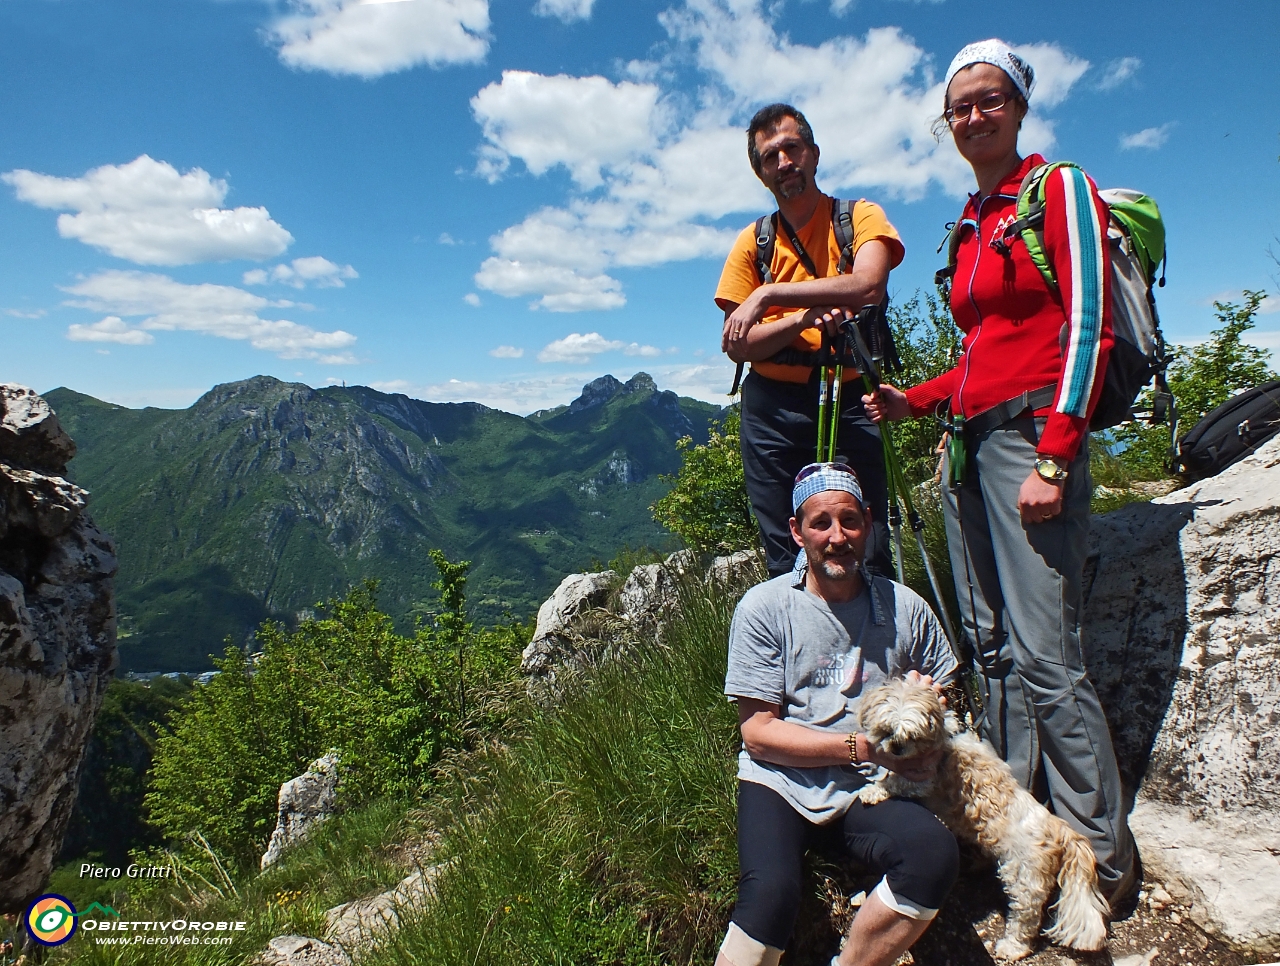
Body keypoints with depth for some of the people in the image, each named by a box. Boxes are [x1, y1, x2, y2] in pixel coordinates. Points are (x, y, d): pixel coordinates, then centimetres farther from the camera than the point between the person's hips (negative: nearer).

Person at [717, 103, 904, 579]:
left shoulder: (860, 217, 5)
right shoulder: (752, 243, 10)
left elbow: (868, 285, -17)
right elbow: (738, 346, 2)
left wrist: (769, 295, -19)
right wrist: (803, 317, -14)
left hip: (849, 401, -1)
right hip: (772, 408, 2)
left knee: (868, 556, -4)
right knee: (784, 562, 4)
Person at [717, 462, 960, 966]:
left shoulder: (905, 609, 5)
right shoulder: (764, 608, -4)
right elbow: (757, 732, -6)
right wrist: (864, 746, -13)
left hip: (867, 792, 3)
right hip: (782, 784, -3)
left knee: (936, 854, -28)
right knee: (771, 893, -32)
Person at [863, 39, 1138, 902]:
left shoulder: (1060, 191, 1)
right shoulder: (971, 224, 21)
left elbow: (1087, 329, -10)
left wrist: (1054, 458, -17)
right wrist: (915, 401, 12)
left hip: (1032, 435, -7)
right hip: (970, 443, 8)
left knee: (1044, 655, -10)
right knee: (993, 650, 8)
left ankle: (1105, 857, 5)